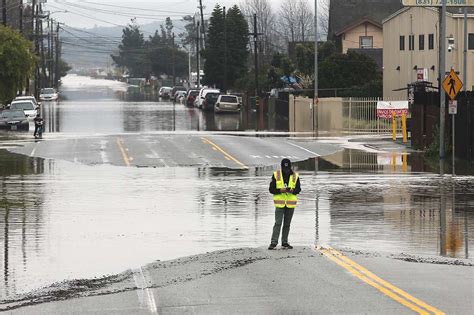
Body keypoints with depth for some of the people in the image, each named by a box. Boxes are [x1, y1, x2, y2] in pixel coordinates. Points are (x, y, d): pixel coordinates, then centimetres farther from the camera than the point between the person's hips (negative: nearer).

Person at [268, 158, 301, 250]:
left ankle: (284, 243, 18)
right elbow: (271, 189, -2)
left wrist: (292, 190, -16)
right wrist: (280, 190, -19)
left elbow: (298, 189, 5)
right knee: (278, 223, -10)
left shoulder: (295, 176, 2)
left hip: (291, 204, 2)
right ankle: (273, 243, -11)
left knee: (287, 224, 10)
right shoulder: (276, 175, -3)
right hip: (280, 204, -2)